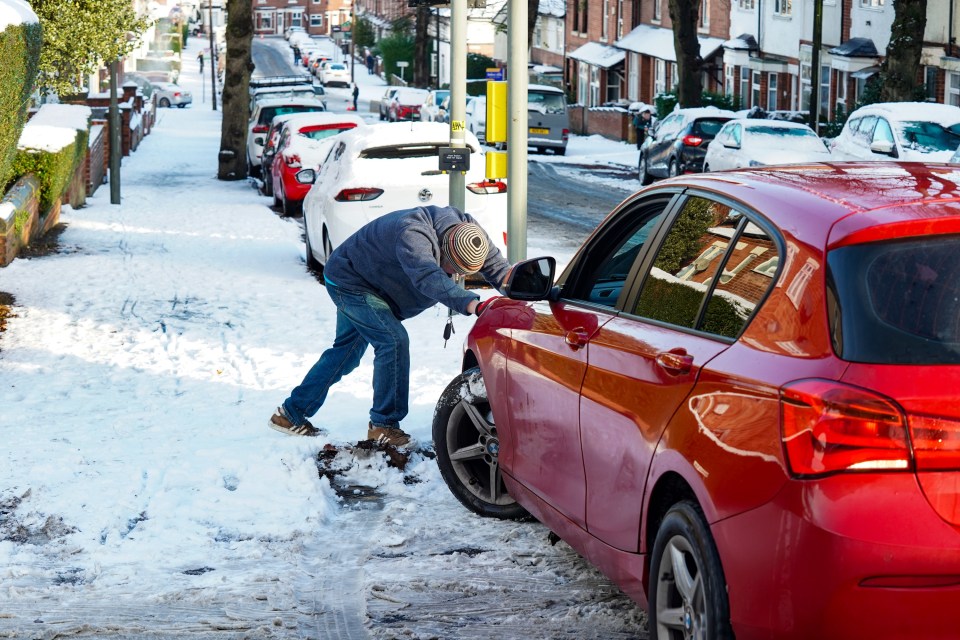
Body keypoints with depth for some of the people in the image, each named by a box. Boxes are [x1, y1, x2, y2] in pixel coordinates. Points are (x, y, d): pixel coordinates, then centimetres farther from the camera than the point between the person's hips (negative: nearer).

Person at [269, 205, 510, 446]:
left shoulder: (470, 232, -16)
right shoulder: (411, 234, -42)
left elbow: (498, 266, -9)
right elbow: (427, 277, -56)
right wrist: (472, 304, -69)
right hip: (346, 279, -9)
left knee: (347, 351, 17)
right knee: (394, 340, -21)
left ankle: (291, 413, 29)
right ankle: (384, 425, -12)